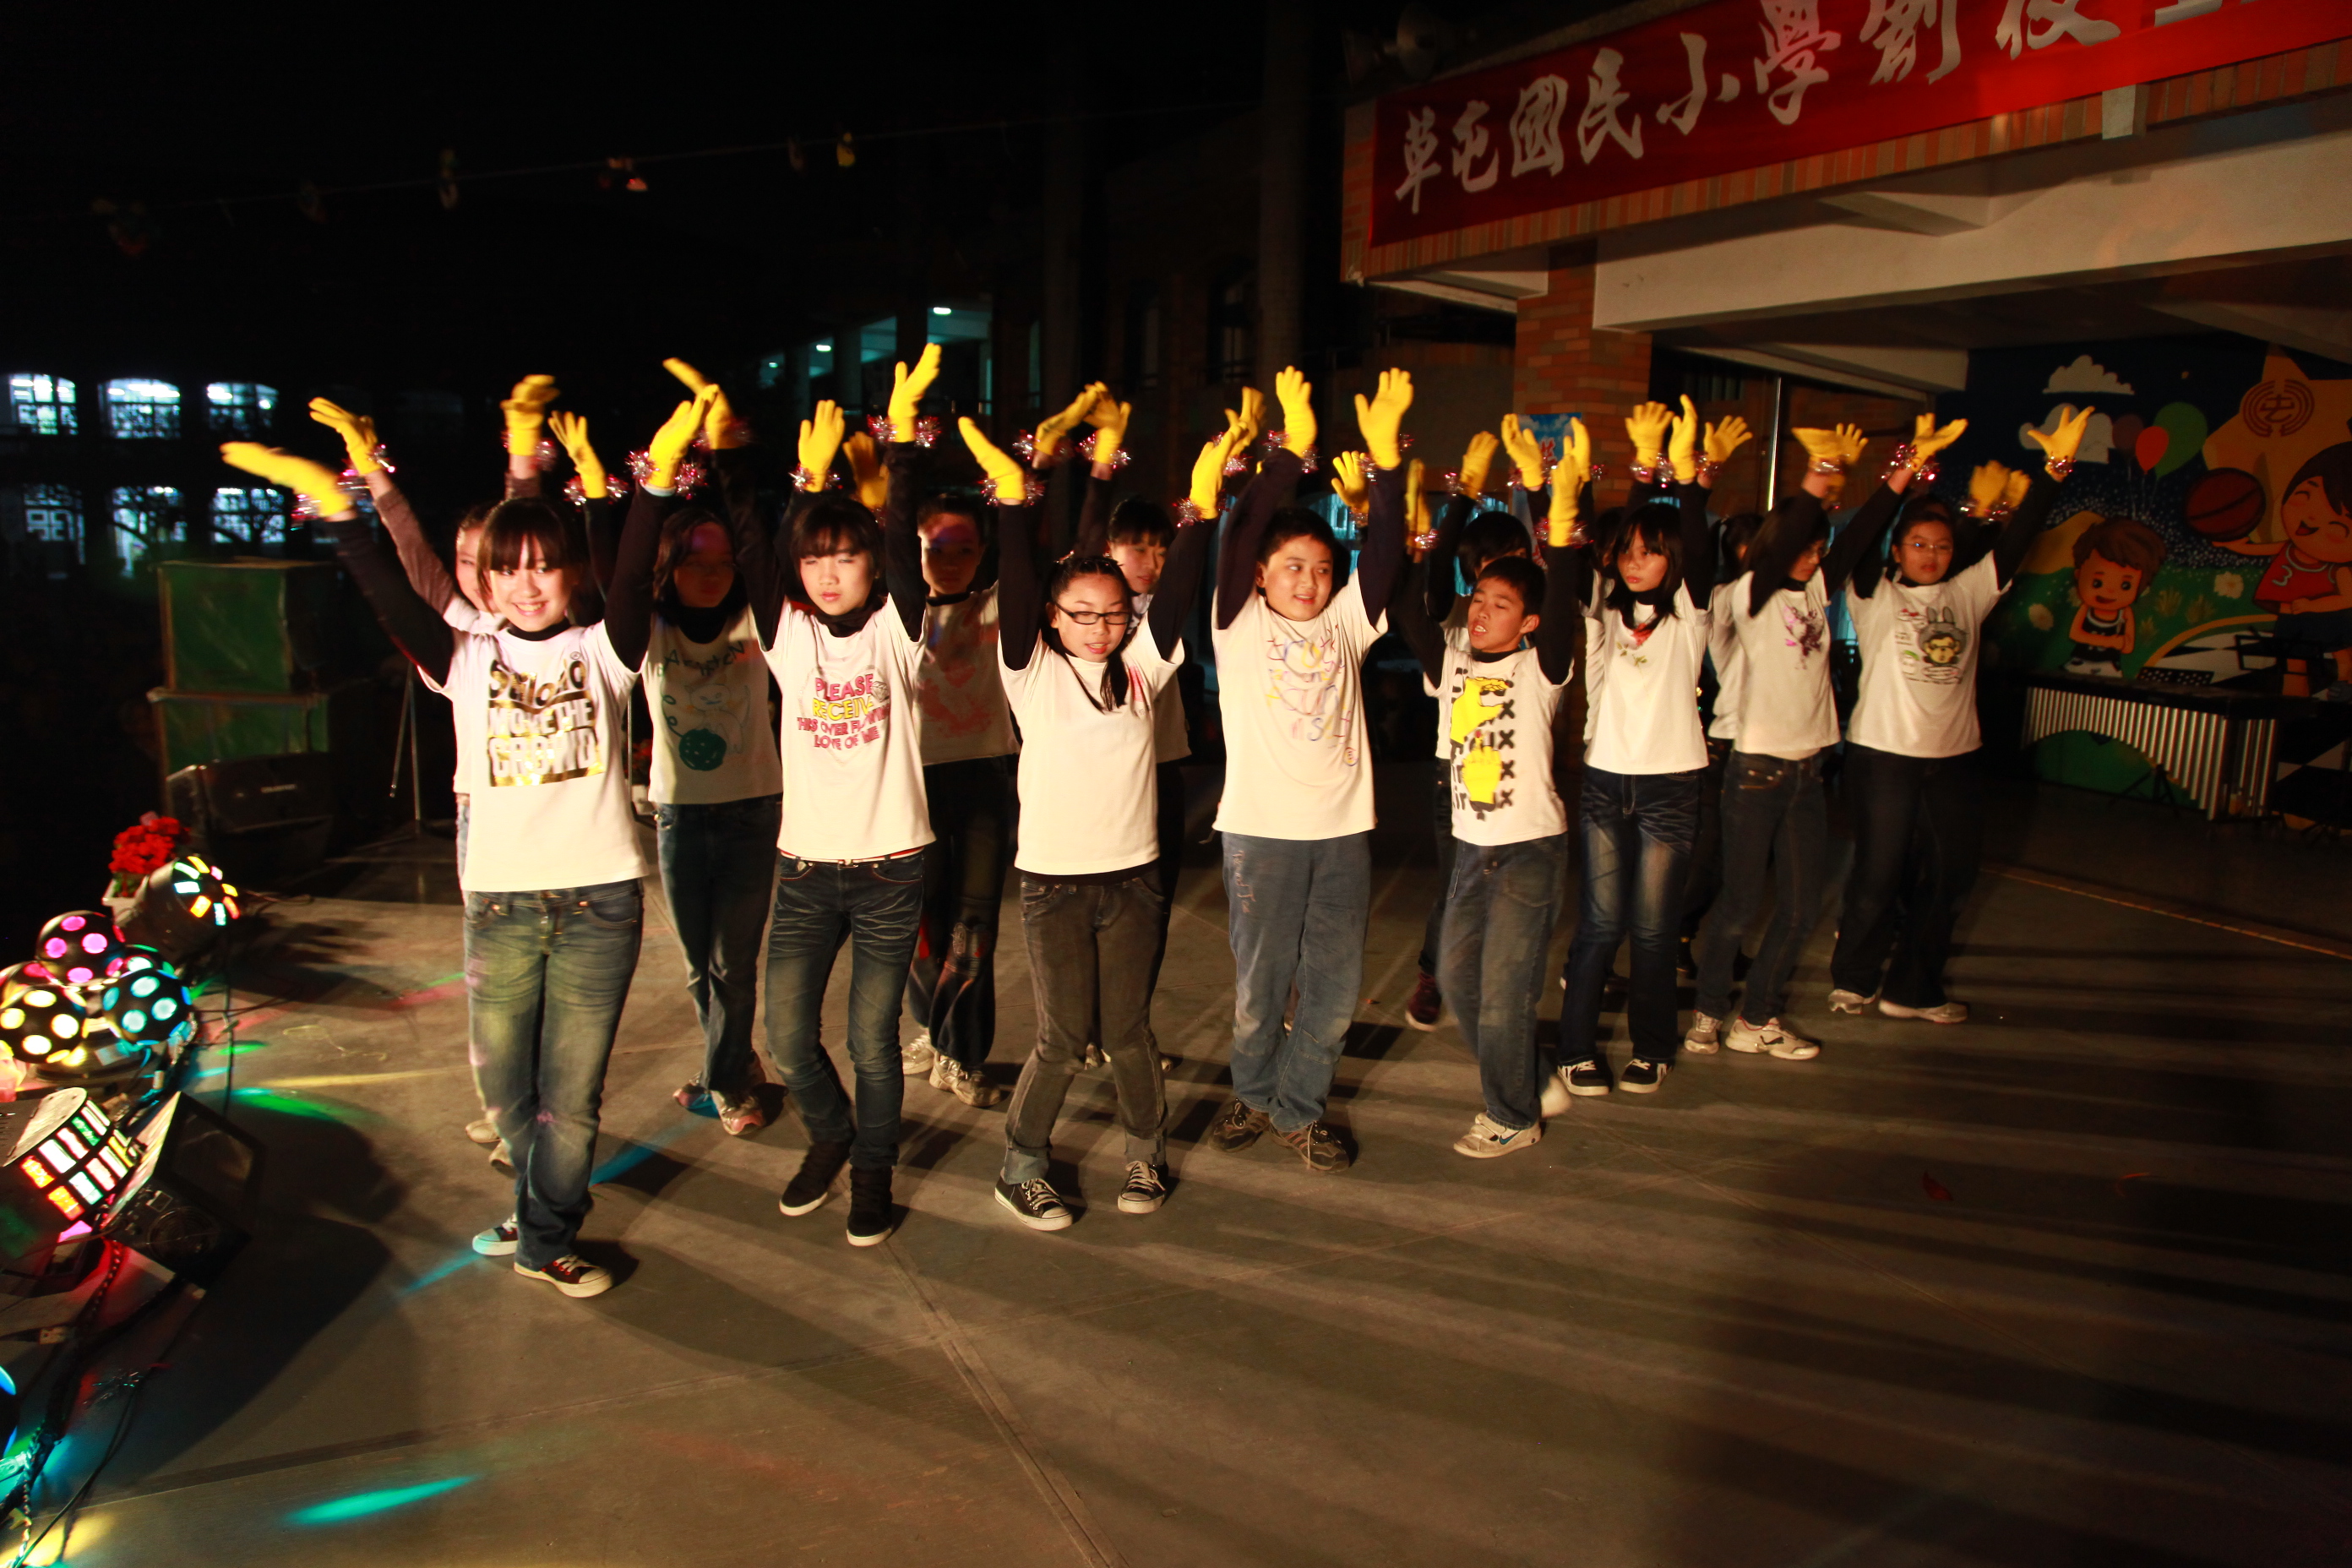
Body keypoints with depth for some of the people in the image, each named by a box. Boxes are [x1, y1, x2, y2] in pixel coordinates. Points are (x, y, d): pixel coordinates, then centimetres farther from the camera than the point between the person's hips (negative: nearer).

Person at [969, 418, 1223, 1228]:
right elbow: (1015, 596, -16)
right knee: (1063, 1040, 0)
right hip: (1052, 878, -2)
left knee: (1127, 1030, 10)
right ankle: (1022, 1167, 20)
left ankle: (1147, 1153, 30)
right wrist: (1014, 508, -29)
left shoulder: (1141, 669, 3)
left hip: (1132, 874, 2)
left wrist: (1202, 509, -21)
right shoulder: (1034, 671, -2)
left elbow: (1176, 597, -9)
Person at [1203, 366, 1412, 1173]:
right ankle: (1253, 1095, 30)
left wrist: (1386, 456, -17)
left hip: (1342, 827, 3)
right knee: (1259, 982, 6)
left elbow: (1384, 552, -3)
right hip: (1260, 829, -3)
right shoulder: (1241, 623, 1)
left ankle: (1297, 1109, 24)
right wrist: (1292, 449, -22)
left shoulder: (1344, 623, 9)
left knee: (1336, 985, 6)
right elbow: (1242, 535, -12)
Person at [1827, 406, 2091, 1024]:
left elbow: (2015, 542, 1)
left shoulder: (1967, 595, 9)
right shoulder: (1874, 597, -1)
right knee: (1877, 876, 4)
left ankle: (1912, 989, 25)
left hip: (1953, 761, 5)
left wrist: (2055, 469, -11)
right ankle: (1853, 979, 25)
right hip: (1883, 756, -5)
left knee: (1948, 878, 10)